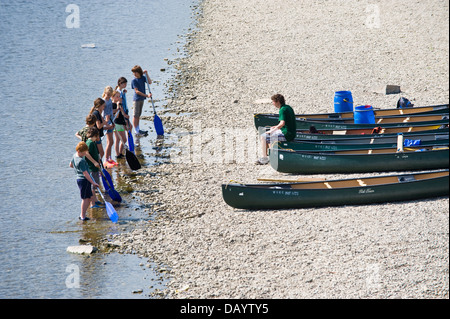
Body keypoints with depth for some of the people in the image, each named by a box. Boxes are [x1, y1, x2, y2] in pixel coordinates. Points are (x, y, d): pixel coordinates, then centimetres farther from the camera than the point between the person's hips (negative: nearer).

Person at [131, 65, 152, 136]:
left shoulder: (142, 78, 6)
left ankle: (138, 129, 21)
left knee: (138, 115, 14)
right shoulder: (134, 80, -12)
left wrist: (146, 74, -11)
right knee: (135, 115, -3)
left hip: (142, 99, 6)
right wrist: (146, 95, -19)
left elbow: (150, 82, -6)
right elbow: (137, 91, -16)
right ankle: (136, 131, -2)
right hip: (136, 99, -6)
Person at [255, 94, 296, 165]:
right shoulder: (288, 107, 11)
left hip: (286, 135, -10)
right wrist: (276, 127, 17)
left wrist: (272, 131, -20)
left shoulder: (282, 110, -19)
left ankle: (264, 159, 0)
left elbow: (282, 123, -32)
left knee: (263, 137, -6)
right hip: (291, 133, 10)